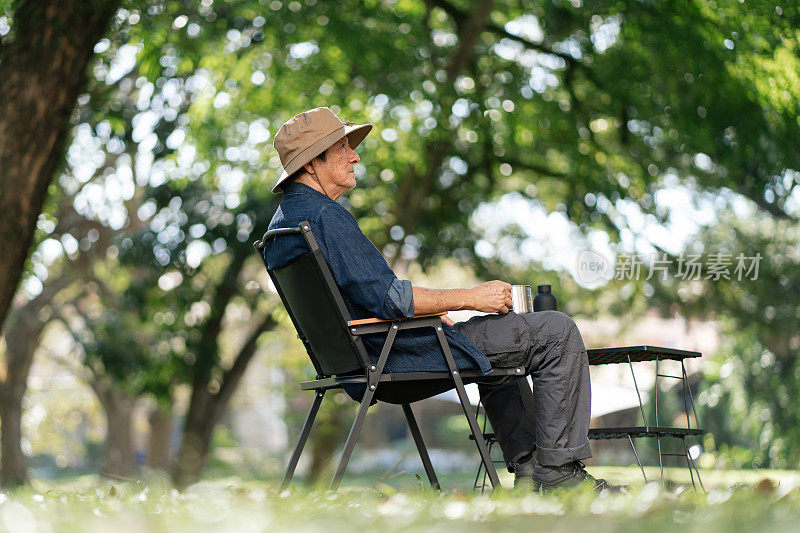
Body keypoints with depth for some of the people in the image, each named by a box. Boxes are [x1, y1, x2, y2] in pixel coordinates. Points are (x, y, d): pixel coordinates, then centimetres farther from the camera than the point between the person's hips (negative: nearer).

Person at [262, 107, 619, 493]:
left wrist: (432, 311, 16)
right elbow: (386, 297, -26)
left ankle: (527, 470, 29)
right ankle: (559, 470, -3)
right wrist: (469, 298, -15)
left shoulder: (281, 223, 14)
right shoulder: (324, 216, -20)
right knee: (557, 332, -6)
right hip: (397, 357, -11)